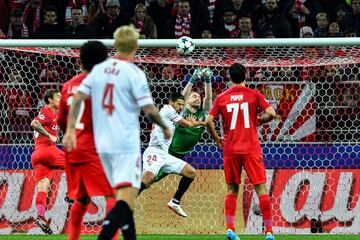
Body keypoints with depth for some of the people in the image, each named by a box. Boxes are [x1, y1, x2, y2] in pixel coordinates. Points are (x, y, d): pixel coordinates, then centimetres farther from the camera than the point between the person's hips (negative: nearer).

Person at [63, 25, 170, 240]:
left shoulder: (99, 69, 7)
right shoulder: (134, 73, -9)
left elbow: (78, 97, 2)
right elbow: (149, 109, -11)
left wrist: (70, 129, 2)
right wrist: (165, 128, 6)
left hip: (102, 145, 7)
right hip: (126, 145, -7)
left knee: (123, 196, 18)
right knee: (126, 200, -13)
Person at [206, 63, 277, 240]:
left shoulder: (221, 98, 5)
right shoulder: (254, 94, 1)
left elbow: (208, 121, -2)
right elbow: (271, 113, -10)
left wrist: (217, 139, 13)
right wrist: (260, 120, 10)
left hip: (230, 150, 2)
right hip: (251, 149, -2)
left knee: (232, 190, 13)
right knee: (261, 188, 1)